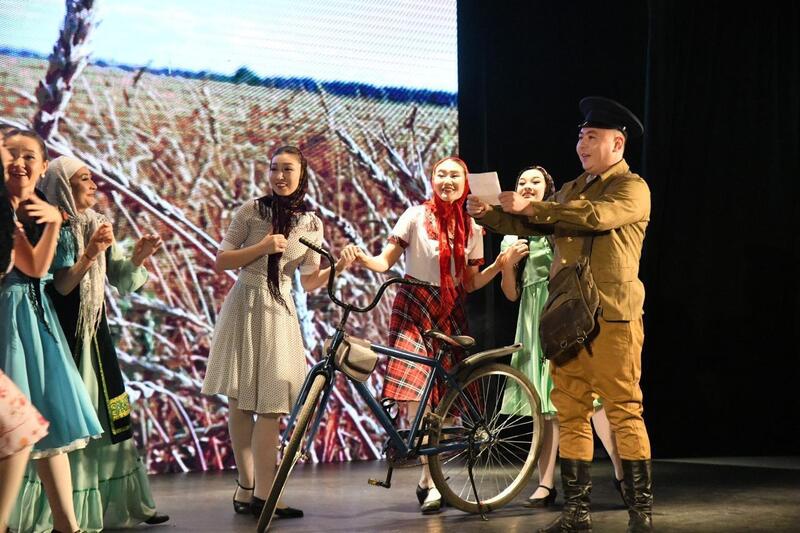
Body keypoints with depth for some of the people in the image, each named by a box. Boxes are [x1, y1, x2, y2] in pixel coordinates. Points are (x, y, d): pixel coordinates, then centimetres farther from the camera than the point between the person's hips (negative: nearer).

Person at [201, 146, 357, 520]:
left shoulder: (311, 224, 6)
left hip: (279, 311, 2)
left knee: (270, 404, -2)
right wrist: (262, 247, -13)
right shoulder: (252, 210, -1)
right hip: (244, 306, -2)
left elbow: (309, 282, 8)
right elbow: (220, 262, -1)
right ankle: (251, 488, 8)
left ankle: (251, 490, 4)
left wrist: (338, 268, -10)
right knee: (239, 401, 0)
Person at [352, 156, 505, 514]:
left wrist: (500, 264, -4)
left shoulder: (472, 229, 7)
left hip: (450, 313, 4)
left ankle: (427, 475, 16)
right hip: (413, 309, -3)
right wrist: (363, 259, -26)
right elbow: (387, 261, -6)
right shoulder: (416, 216, -3)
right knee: (416, 393, -15)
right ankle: (431, 480, -13)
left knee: (441, 394, 1)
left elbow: (470, 283, 9)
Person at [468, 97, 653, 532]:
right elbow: (528, 225, 15)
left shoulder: (632, 188, -2)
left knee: (624, 412, -4)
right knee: (570, 413, 6)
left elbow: (595, 216, -20)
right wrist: (487, 215, -2)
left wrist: (530, 206, -20)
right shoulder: (571, 190, 21)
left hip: (612, 317, -7)